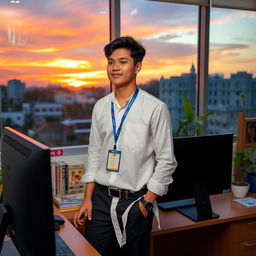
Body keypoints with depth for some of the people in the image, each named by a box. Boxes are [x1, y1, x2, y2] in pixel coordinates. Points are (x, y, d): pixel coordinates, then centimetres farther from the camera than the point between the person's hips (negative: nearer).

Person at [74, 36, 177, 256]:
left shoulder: (155, 109, -11)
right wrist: (87, 198, 6)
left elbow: (166, 161, -8)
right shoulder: (100, 107, 5)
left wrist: (147, 202, -10)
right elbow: (94, 153, 10)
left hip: (135, 201, -4)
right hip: (101, 198, 4)